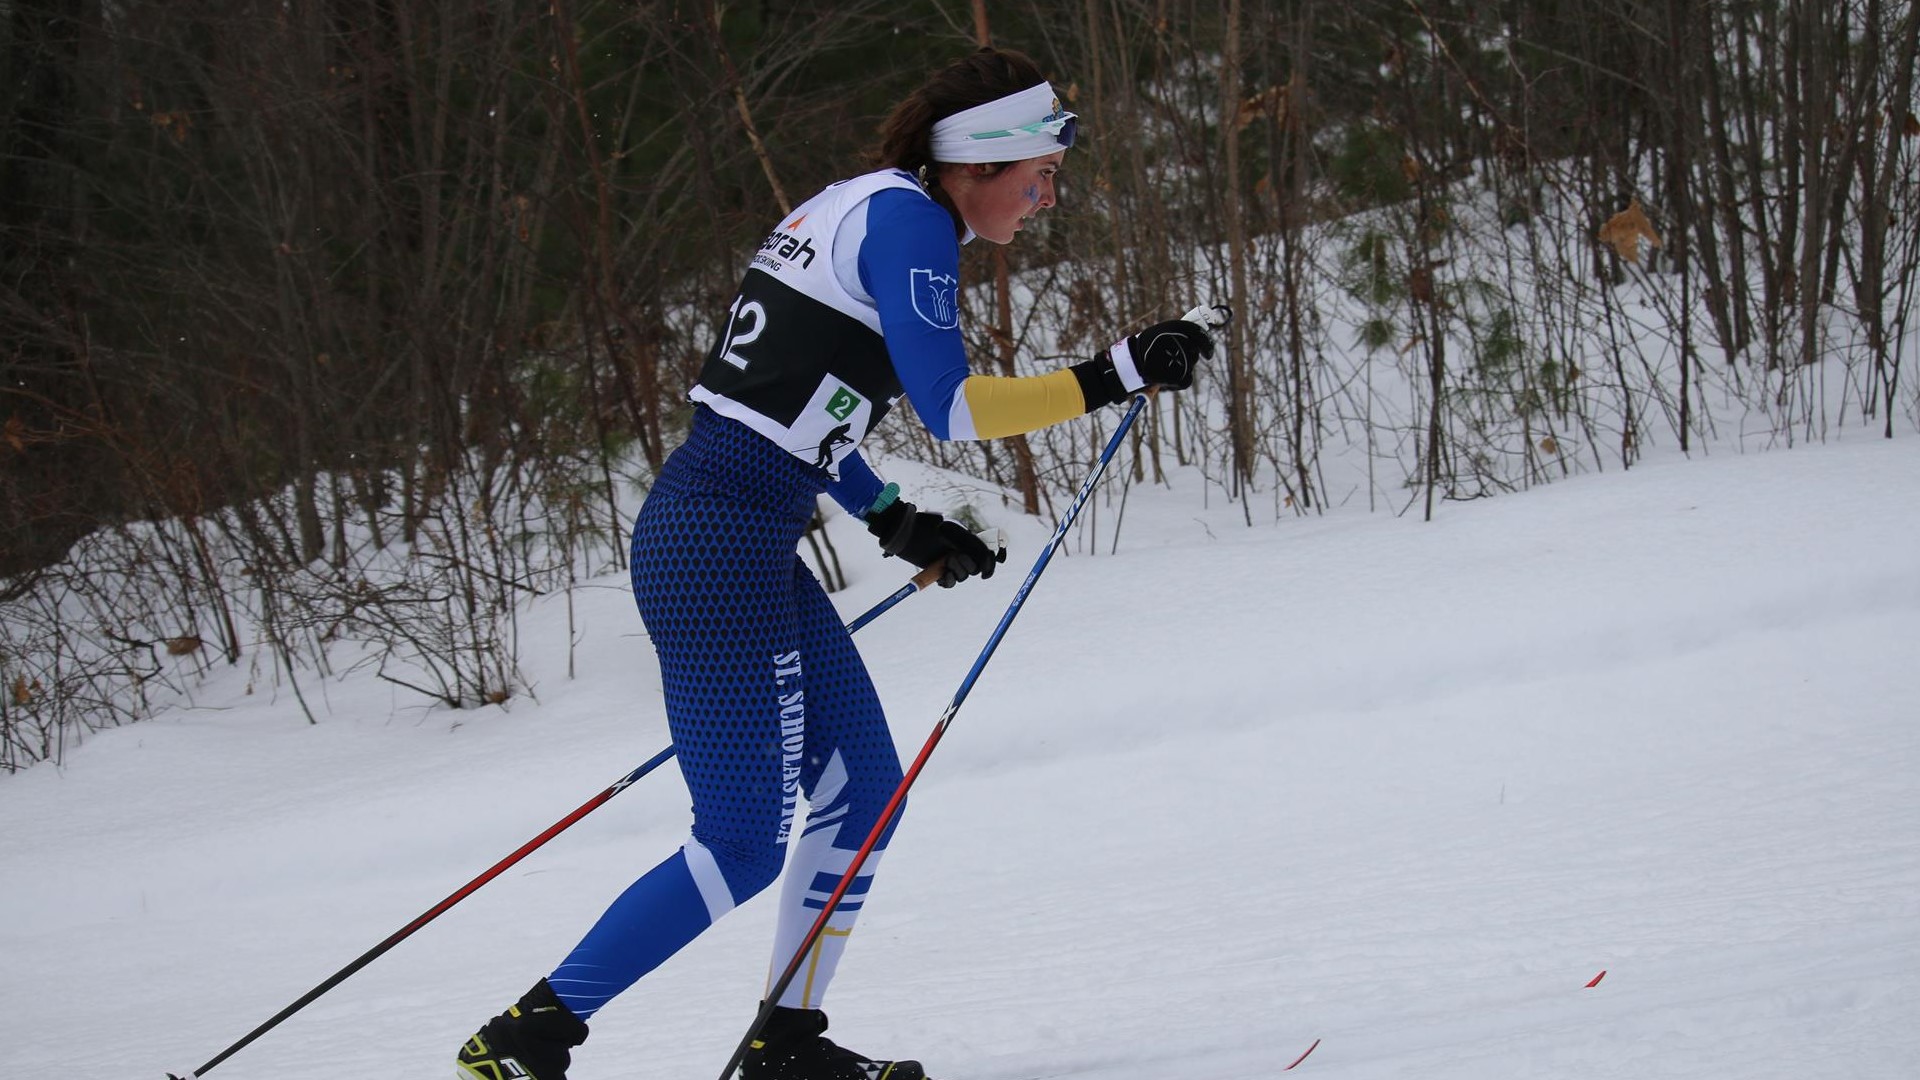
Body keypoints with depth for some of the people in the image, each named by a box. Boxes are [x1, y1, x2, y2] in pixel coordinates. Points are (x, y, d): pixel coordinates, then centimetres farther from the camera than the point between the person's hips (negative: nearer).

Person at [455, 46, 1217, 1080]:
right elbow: (951, 410, -17)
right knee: (745, 842, -4)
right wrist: (1114, 375, -12)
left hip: (753, 547, 10)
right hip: (721, 549, -10)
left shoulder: (851, 208, 18)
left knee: (862, 785, 14)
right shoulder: (909, 223, -11)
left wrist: (895, 522, 21)